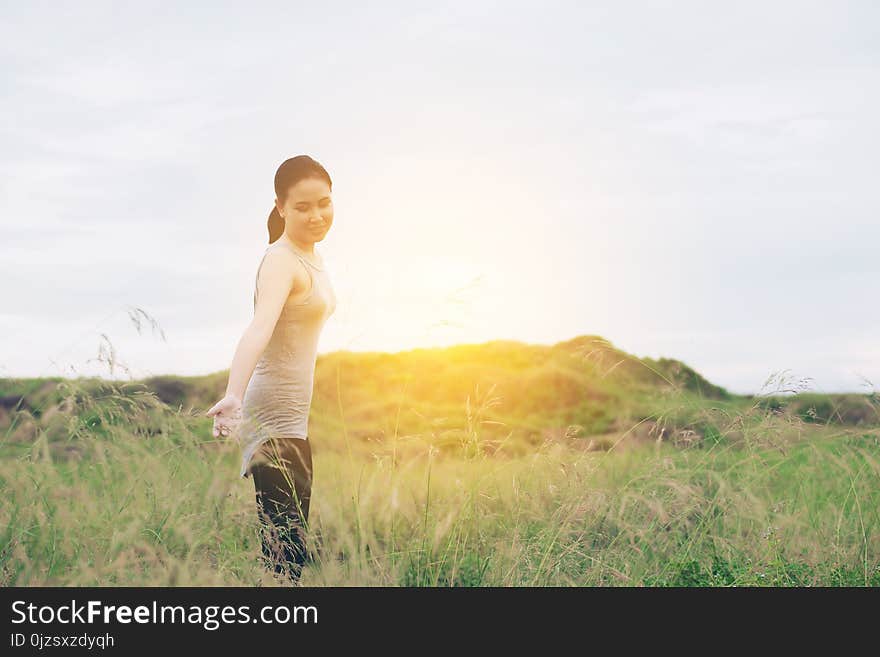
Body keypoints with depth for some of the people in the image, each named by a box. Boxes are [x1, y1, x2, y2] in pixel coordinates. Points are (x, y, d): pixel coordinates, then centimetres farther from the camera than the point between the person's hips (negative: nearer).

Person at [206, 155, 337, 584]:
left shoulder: (311, 259, 12)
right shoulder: (281, 261, -17)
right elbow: (260, 328, -35)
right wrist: (233, 396, -49)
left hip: (292, 416, 10)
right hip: (275, 419, -10)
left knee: (292, 548, 14)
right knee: (286, 553, -12)